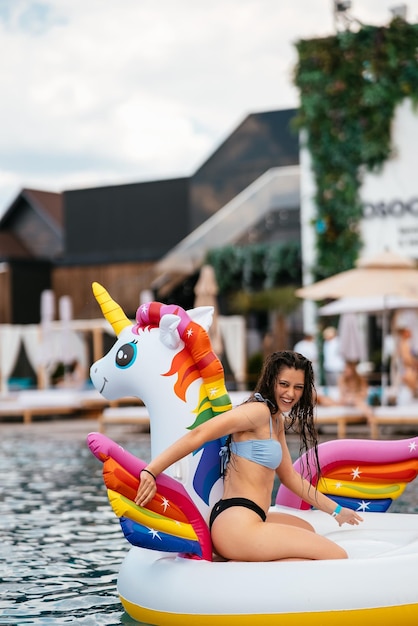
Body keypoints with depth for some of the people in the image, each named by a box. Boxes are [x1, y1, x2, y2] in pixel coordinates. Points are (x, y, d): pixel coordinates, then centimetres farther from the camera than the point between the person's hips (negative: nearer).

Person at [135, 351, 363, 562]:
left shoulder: (277, 421, 20)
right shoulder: (258, 411, -10)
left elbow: (290, 477, 28)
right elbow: (198, 435, -21)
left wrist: (335, 510, 30)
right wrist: (150, 471, -31)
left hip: (242, 519, 10)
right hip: (236, 523, -10)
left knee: (305, 529, 38)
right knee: (337, 557, -11)